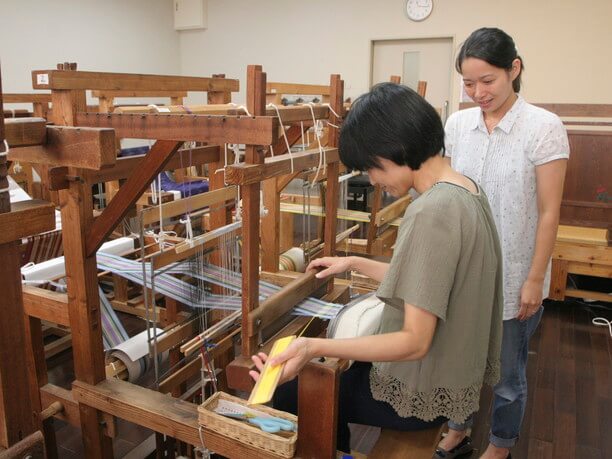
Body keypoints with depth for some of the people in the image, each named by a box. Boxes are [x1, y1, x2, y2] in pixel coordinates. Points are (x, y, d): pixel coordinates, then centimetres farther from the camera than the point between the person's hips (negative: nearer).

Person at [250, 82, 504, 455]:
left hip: (421, 394, -9)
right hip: (452, 374, 9)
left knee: (288, 397, 11)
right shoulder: (466, 190, 0)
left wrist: (316, 347, -37)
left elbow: (415, 342, -29)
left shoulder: (433, 211, -29)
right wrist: (355, 264, 13)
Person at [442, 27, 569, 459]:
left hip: (513, 276, -3)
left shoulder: (544, 126, -12)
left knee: (507, 372, 14)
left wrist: (535, 279, -9)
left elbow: (548, 212, -10)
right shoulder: (457, 123, 0)